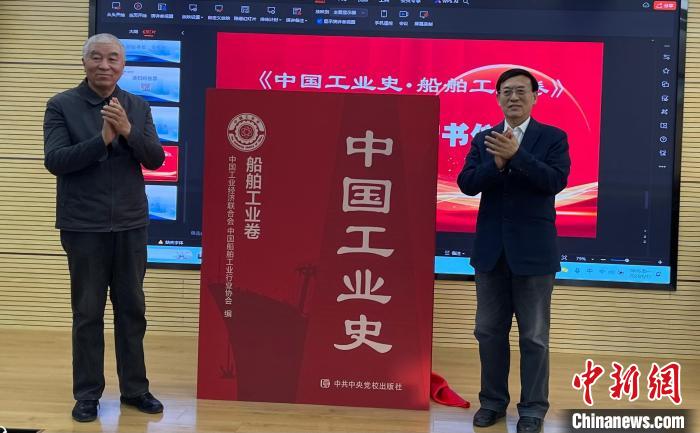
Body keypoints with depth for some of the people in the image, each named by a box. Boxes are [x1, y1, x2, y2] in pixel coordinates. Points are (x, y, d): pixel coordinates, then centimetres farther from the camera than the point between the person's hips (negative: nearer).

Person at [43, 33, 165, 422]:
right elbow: (55, 160, -12)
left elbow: (156, 159, -1)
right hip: (84, 226, -3)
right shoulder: (62, 105, -2)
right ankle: (87, 394, 18)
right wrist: (102, 139, -21)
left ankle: (135, 389, 22)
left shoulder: (139, 107, 6)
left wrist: (128, 131, -18)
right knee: (88, 313, 6)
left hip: (131, 224, 3)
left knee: (132, 310, 10)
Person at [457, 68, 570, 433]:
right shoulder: (483, 139, 7)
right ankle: (493, 400, 27)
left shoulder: (553, 137, -1)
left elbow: (556, 180, -16)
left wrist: (516, 155, -25)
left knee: (534, 336, 6)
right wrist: (497, 162, -21)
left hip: (533, 251, -3)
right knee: (489, 331, 12)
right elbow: (466, 184, -5)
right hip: (490, 250, 3)